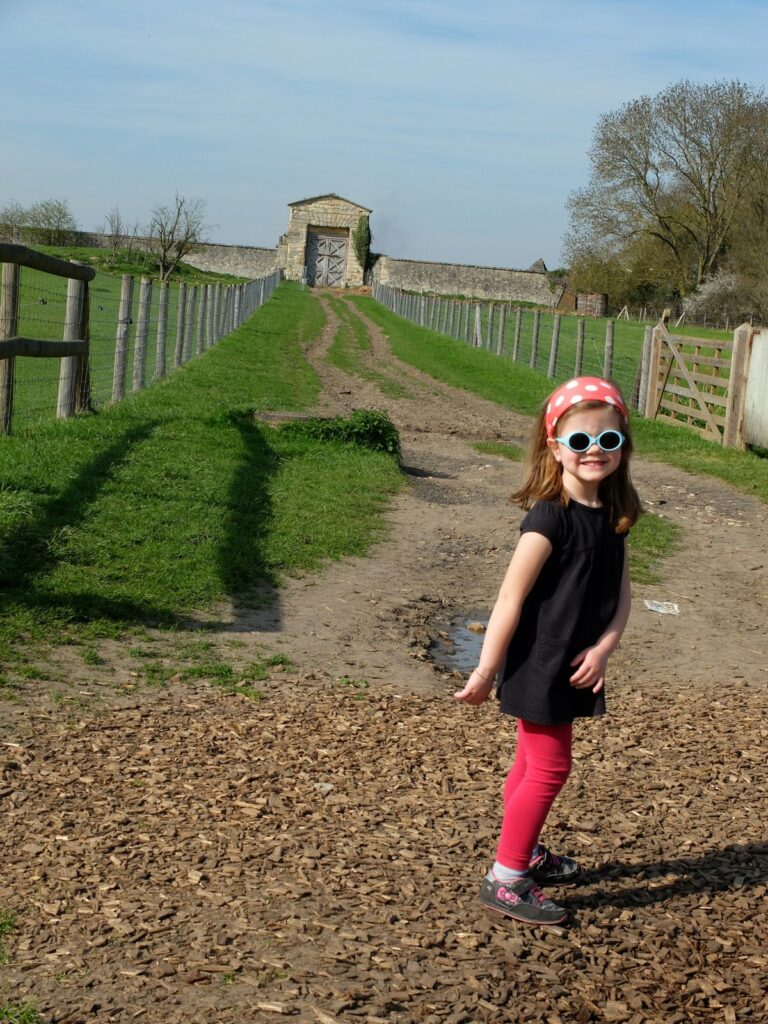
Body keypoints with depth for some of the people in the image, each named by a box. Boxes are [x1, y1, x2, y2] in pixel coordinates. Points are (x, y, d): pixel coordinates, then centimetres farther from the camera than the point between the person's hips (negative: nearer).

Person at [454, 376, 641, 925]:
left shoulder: (613, 515, 1)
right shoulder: (550, 518, -23)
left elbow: (621, 591, 3)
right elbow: (511, 599, -21)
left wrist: (604, 647, -13)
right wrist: (486, 673, -18)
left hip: (575, 667, 8)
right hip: (540, 666, -8)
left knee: (534, 762, 22)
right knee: (549, 768, 0)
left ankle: (525, 853, 40)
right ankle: (505, 880, 12)